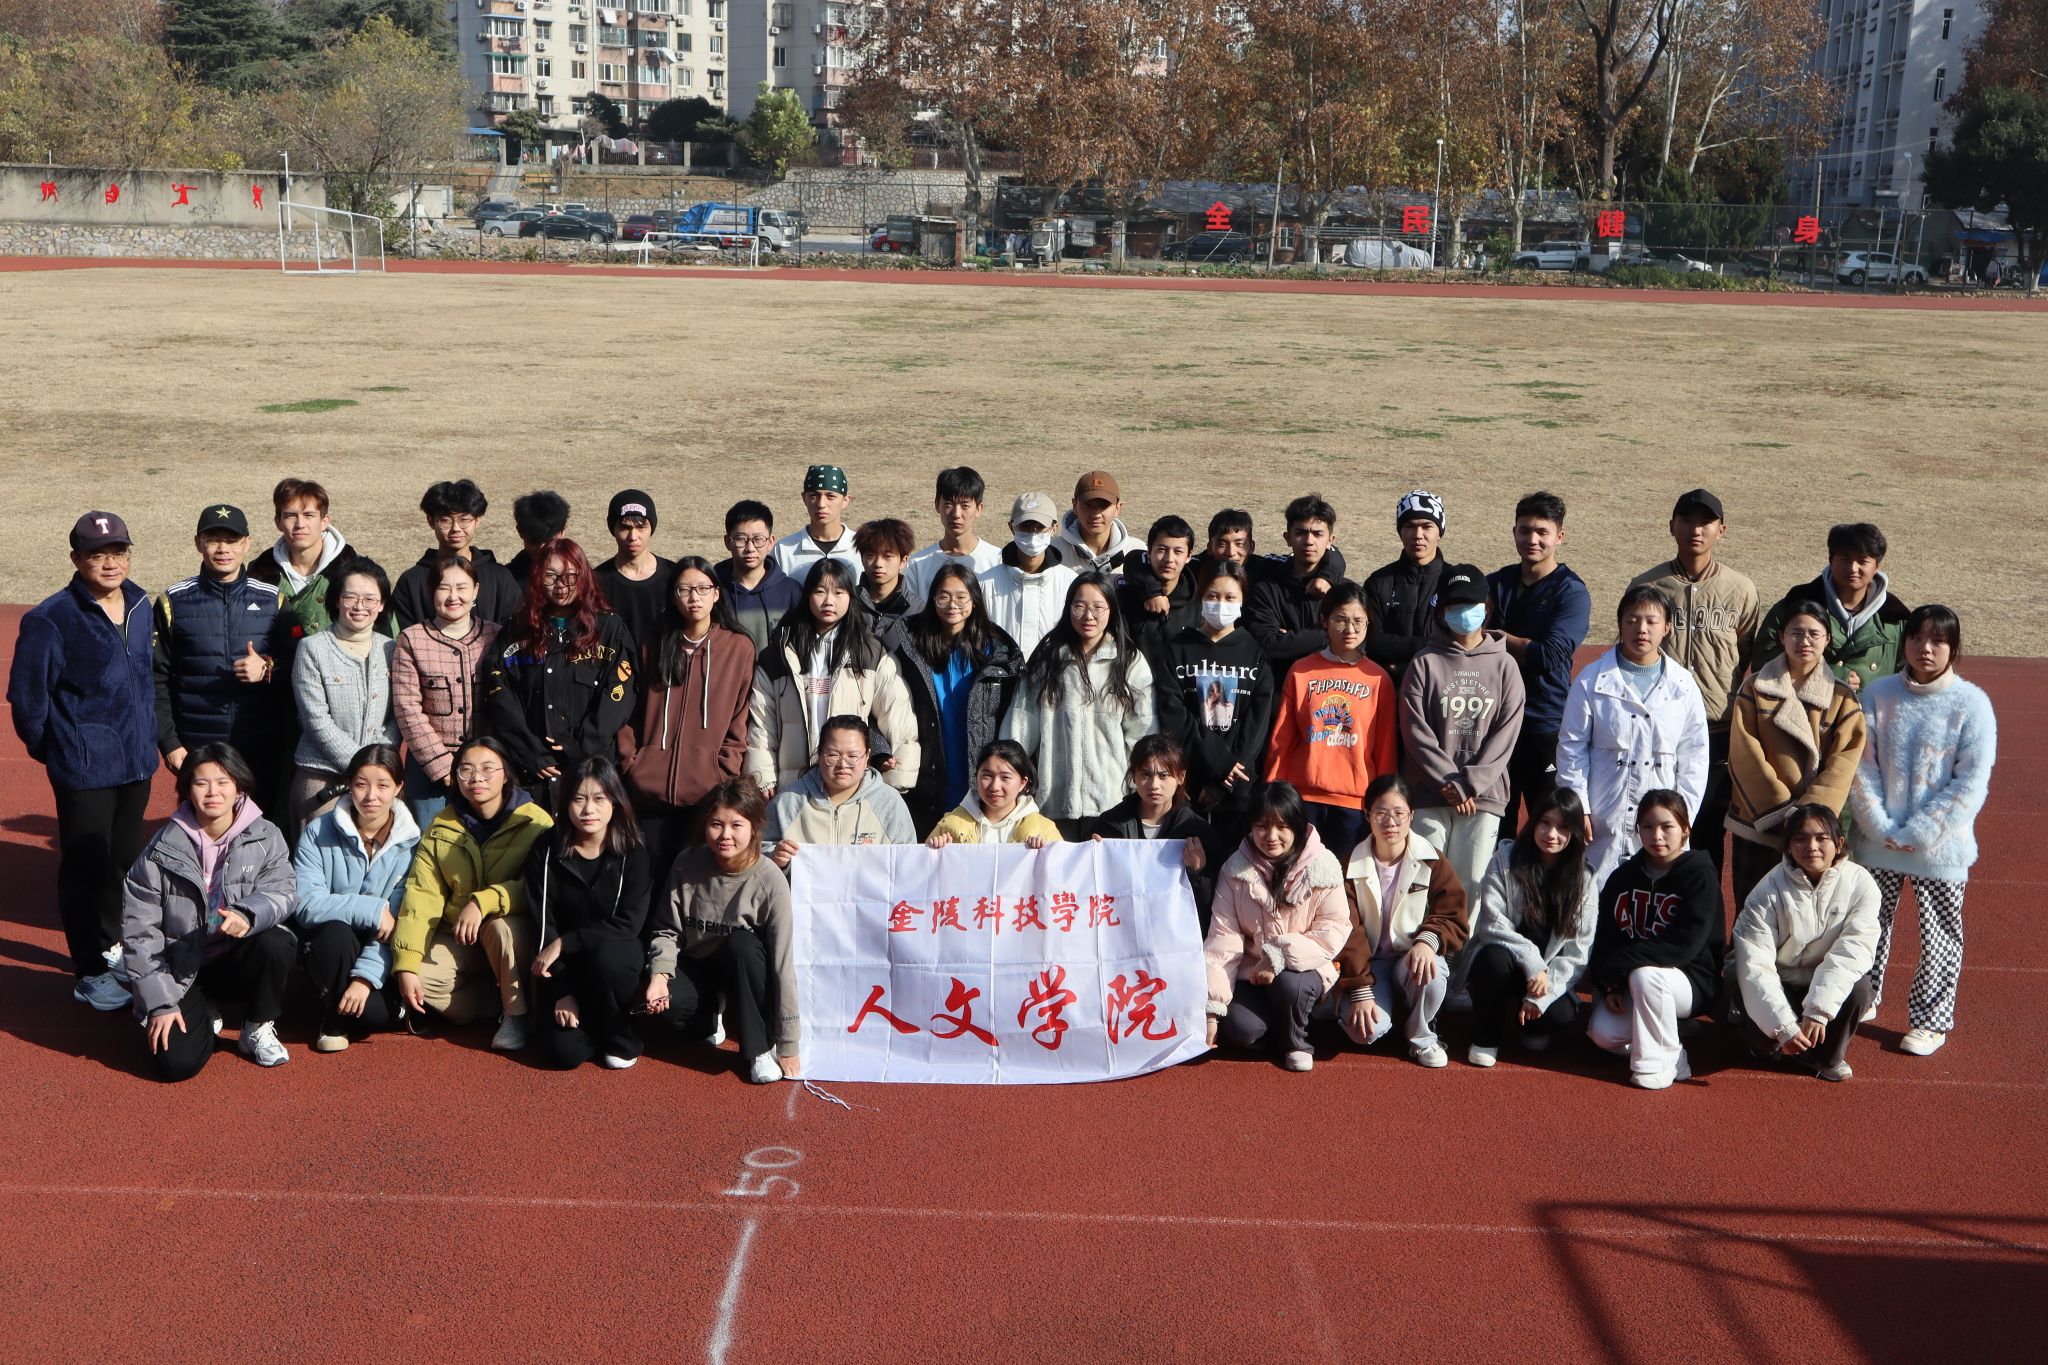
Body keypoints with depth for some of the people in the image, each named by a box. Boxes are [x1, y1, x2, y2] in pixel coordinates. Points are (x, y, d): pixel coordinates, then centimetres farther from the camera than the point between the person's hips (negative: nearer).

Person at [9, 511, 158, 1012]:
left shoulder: (140, 605, 3)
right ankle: (89, 973, 14)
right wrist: (51, 748, 0)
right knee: (87, 865, 3)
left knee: (124, 858, 17)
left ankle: (110, 946, 36)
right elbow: (26, 694, -11)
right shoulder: (52, 619, -17)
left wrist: (147, 737, 14)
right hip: (85, 769, -6)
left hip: (137, 762, 6)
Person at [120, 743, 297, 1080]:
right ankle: (204, 1015, 17)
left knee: (275, 944, -33)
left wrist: (247, 916, -39)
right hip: (182, 971, -1)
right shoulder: (162, 851, -8)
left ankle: (258, 1029, -4)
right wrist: (160, 1003, -11)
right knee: (176, 1063, -20)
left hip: (241, 961, 1)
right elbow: (138, 932, -7)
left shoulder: (266, 837, -4)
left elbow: (281, 891, -15)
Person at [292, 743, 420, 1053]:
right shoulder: (320, 832, -8)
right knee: (336, 931, -34)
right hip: (328, 946, 0)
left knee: (378, 1013, -28)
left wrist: (366, 976, -25)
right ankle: (333, 1017, -7)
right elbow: (305, 905, -19)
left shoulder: (412, 843, -8)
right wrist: (373, 909, -26)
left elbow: (399, 922, -15)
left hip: (378, 953, 0)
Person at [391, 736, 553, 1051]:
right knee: (420, 974, -23)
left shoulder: (535, 823, -11)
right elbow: (421, 897, -9)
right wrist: (405, 965, -19)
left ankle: (517, 1014, -16)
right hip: (459, 941, 4)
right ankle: (488, 999, 2)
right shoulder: (440, 829, 0)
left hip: (517, 932, -3)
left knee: (498, 927, -36)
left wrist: (483, 902, -34)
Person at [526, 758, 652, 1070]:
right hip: (563, 965, 1)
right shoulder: (545, 852, -6)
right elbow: (543, 927, -8)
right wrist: (562, 992, -15)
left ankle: (621, 1038, -10)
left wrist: (564, 943, -22)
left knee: (607, 956, -38)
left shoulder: (632, 852, -9)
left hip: (616, 956, -1)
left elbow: (628, 925, -16)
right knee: (563, 1052, -20)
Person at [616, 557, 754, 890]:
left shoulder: (739, 647, 5)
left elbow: (740, 719, 3)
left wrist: (724, 774, -6)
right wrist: (631, 764, 3)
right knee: (649, 882, 4)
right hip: (649, 789, 2)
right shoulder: (655, 647, 12)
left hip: (708, 793, -2)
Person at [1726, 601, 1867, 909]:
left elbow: (1844, 761, -5)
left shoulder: (1842, 698, 5)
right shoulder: (1755, 689, 3)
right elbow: (1745, 755, -5)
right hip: (1756, 823, 0)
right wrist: (1781, 810, -13)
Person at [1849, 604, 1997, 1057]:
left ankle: (1930, 1020, 25)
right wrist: (1880, 826, -11)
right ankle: (1862, 999, 36)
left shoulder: (1971, 704, -9)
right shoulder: (1878, 695, -2)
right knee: (1870, 923, 16)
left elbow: (1971, 783, -10)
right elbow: (1861, 766, -1)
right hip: (1877, 842, 2)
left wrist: (1917, 834, -14)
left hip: (1940, 846, -2)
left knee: (1940, 935, 8)